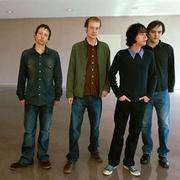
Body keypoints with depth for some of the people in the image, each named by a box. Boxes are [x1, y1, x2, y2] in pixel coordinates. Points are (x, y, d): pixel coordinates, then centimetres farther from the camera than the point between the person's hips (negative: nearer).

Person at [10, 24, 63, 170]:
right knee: (29, 130, 8)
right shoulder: (26, 54, 1)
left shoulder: (54, 55, -2)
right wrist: (21, 96, 5)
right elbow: (22, 77, 5)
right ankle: (26, 159, 22)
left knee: (45, 130, 10)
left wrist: (57, 96, 2)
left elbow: (58, 77, 2)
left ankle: (43, 157, 26)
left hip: (48, 100, 0)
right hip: (31, 99, 1)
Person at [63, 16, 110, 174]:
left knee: (95, 126, 16)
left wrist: (106, 87, -5)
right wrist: (70, 93, -5)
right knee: (74, 128, 3)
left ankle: (94, 150, 38)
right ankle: (72, 158, 18)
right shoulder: (77, 47, 0)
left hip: (96, 96, 2)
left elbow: (108, 70, 8)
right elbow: (71, 71, -1)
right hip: (79, 95, -1)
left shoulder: (105, 48, 5)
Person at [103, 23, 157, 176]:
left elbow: (153, 76, 10)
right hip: (124, 101, -2)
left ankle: (129, 163, 27)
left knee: (135, 133, 10)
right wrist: (118, 94, -5)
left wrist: (149, 95, 2)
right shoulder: (122, 55, -6)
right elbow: (111, 75, 0)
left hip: (141, 101, 3)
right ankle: (113, 162, 23)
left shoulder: (149, 55, 2)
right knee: (119, 132, 6)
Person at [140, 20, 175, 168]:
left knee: (164, 124, 3)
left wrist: (170, 89, 4)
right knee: (145, 124, 6)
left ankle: (163, 154, 19)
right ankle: (147, 151, 24)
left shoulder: (168, 49, 2)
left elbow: (171, 71, 7)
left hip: (162, 93, 1)